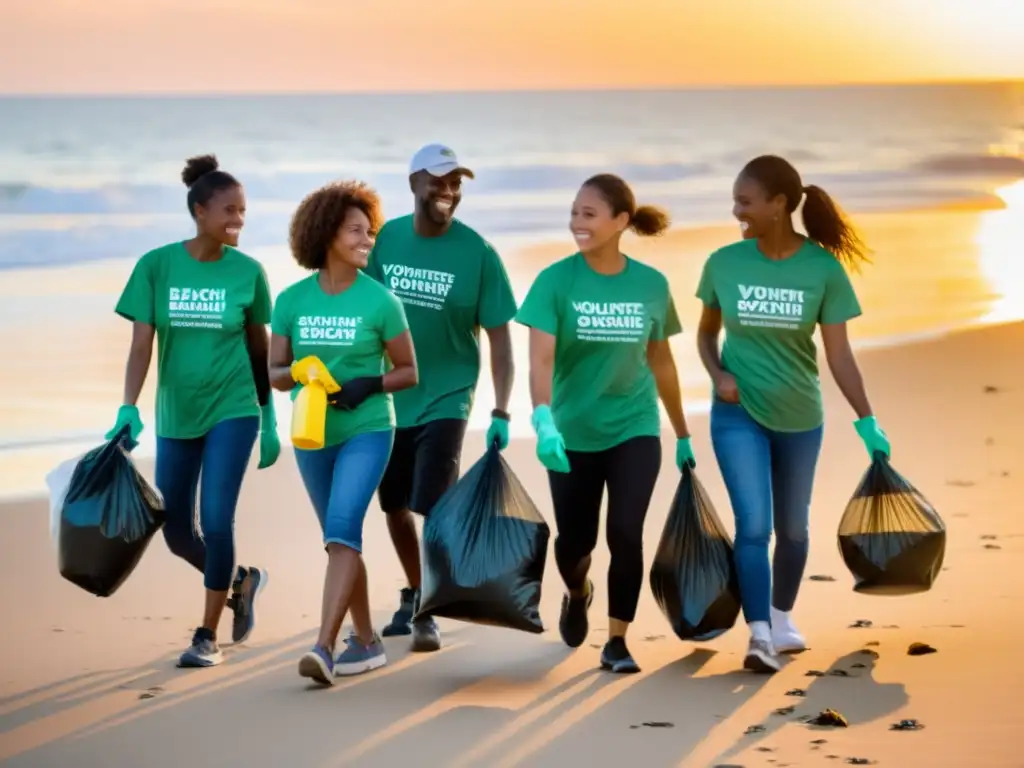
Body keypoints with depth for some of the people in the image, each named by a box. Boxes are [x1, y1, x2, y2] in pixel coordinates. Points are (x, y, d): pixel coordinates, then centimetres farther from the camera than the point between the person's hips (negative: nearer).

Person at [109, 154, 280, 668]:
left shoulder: (247, 272, -4)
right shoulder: (157, 266, -7)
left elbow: (259, 350, 5)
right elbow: (141, 344, -9)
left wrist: (270, 421, 9)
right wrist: (128, 408, -22)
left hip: (232, 412, -2)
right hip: (176, 416, 2)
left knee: (216, 520, -12)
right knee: (177, 532, 7)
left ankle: (208, 636, 4)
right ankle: (240, 581, 37)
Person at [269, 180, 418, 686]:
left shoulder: (380, 302, -7)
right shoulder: (292, 301, -1)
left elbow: (408, 371, 0)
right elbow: (274, 373, 3)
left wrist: (368, 385, -19)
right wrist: (297, 372, -20)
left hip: (366, 432, -4)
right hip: (313, 436, 4)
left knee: (341, 532, -18)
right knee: (340, 540, 13)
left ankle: (324, 648, -24)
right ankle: (366, 642, 26)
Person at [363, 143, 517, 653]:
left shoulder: (477, 253, -11)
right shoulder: (383, 241, -4)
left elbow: (499, 336, -9)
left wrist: (501, 412, -16)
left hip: (445, 400, -3)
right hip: (387, 398, 3)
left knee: (436, 509, -9)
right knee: (395, 506, 14)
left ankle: (427, 614, 5)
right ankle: (414, 594, 36)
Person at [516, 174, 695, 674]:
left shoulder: (652, 285, -5)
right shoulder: (556, 281, -13)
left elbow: (660, 360, 8)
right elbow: (541, 359, -21)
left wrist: (683, 435, 14)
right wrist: (543, 421, -38)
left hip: (635, 429, 0)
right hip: (573, 433, 0)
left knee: (626, 534, -12)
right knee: (574, 542, 9)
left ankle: (616, 641, 4)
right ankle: (578, 594, 45)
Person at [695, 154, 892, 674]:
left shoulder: (823, 269, -12)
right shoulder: (724, 263, -8)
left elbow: (838, 354, -11)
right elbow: (707, 332, 7)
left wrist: (867, 420, -16)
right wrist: (718, 374, -12)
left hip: (799, 418, 1)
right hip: (738, 416, -1)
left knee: (792, 527, 15)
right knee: (753, 525, -12)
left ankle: (781, 617, 36)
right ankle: (759, 636, -13)